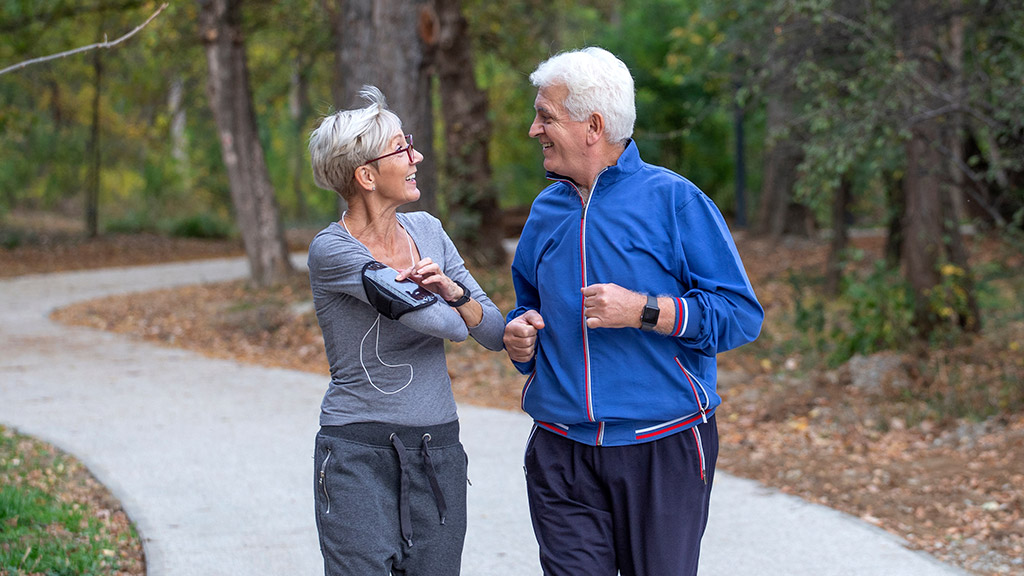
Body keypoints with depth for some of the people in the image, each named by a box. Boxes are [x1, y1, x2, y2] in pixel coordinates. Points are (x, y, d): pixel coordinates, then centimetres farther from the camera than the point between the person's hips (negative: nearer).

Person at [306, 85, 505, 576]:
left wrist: (453, 291, -14)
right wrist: (457, 317, 0)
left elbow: (496, 333, 5)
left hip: (438, 451, 5)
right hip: (357, 454, -5)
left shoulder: (426, 230, 6)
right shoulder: (332, 250, -13)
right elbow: (419, 312, -22)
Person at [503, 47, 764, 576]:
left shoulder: (673, 200, -6)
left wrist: (642, 310, -20)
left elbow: (741, 313, -10)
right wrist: (520, 337, 4)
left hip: (663, 451, -4)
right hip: (562, 455, 4)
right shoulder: (546, 210, 11)